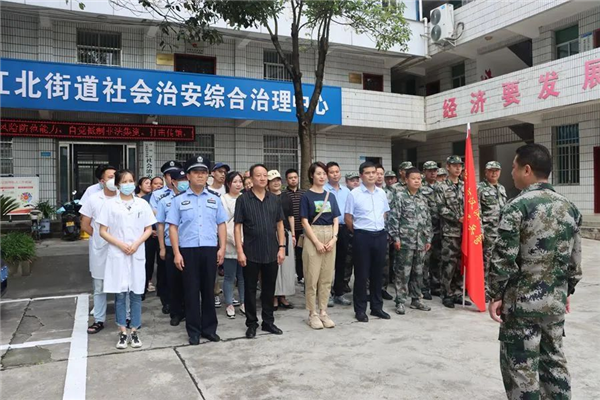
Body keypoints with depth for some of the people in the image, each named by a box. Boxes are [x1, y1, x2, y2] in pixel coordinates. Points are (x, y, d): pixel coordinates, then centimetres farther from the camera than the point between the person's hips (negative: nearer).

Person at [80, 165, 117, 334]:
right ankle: (99, 320, 22)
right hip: (100, 250, 1)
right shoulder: (93, 199, -2)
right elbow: (84, 225, 4)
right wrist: (100, 237, 3)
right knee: (99, 287, 11)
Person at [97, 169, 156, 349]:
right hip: (117, 255, -1)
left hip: (137, 254, 1)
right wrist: (120, 245, -12)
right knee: (120, 294, 2)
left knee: (136, 293, 5)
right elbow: (103, 231, 0)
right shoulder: (110, 204, 0)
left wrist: (136, 244, -9)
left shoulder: (142, 204, 5)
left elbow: (149, 229, 7)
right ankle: (123, 332, 12)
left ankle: (134, 331, 15)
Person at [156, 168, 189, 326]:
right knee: (173, 281, 9)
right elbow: (160, 225, 5)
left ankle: (188, 311, 22)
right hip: (171, 246, 1)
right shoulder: (164, 201, 2)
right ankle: (176, 313, 22)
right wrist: (162, 248, 2)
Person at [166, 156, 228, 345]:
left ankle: (209, 328, 23)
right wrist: (176, 253, -7)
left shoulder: (215, 199, 9)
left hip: (210, 249, 2)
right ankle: (194, 331, 17)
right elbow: (173, 227, -1)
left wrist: (222, 248, 0)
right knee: (191, 291, 6)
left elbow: (221, 224, 8)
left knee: (208, 290, 10)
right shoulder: (179, 200, 2)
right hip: (188, 250, -2)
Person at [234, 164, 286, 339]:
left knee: (269, 289, 12)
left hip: (272, 252, 3)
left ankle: (268, 322, 25)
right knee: (250, 289, 7)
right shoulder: (243, 199, -4)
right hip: (251, 253, -3)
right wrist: (240, 251, -11)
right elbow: (237, 226, -5)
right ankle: (251, 323, 20)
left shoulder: (274, 199, 6)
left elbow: (280, 225, 9)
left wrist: (281, 247, 1)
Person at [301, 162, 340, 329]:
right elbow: (305, 222, -7)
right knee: (312, 277, -1)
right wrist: (317, 242, -14)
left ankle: (323, 312, 18)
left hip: (330, 238, 5)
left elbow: (336, 220, 9)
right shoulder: (306, 196, -2)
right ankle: (312, 314, 10)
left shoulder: (331, 195, 11)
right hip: (313, 237, -4)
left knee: (327, 277, 8)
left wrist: (334, 239, -6)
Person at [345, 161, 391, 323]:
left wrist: (380, 229, 12)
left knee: (377, 273, 13)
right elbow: (348, 218, -3)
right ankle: (360, 309, 14)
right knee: (361, 274, 3)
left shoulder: (381, 193, 8)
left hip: (380, 235, 5)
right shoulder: (354, 194, -6)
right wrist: (358, 233, 4)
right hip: (363, 236, -4)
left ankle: (377, 307, 25)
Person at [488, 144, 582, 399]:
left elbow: (503, 259, -17)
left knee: (521, 367, 5)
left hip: (522, 301, -6)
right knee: (554, 360, 19)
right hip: (556, 301, 7)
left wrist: (496, 295, -6)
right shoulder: (570, 208, 4)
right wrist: (567, 291, 21)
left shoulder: (517, 207, -16)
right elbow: (575, 259, 10)